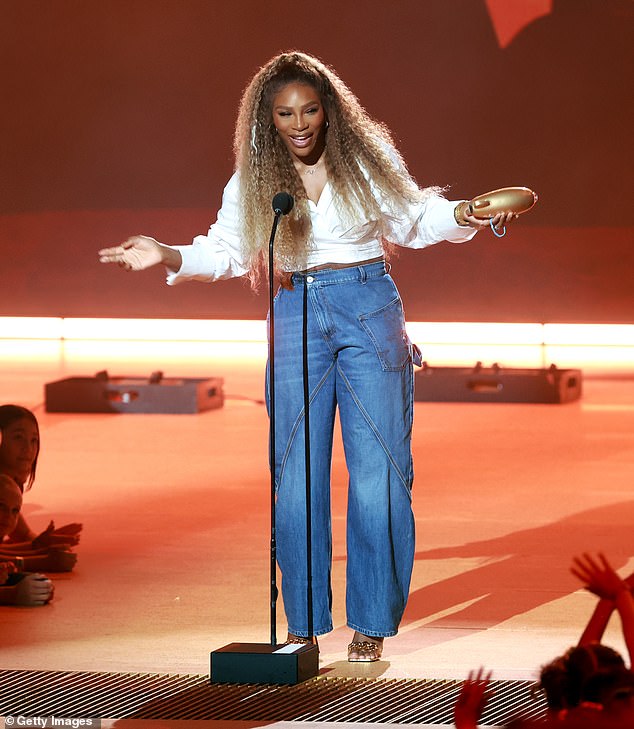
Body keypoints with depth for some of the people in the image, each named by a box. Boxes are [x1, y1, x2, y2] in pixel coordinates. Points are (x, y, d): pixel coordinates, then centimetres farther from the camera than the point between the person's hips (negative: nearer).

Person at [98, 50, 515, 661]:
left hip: (368, 312, -1)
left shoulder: (365, 162, 3)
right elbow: (225, 250, 8)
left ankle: (372, 623, 4)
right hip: (296, 316, 1)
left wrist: (465, 217, -5)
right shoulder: (253, 181, 6)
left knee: (377, 468, -4)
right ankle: (303, 622, 9)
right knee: (296, 472, 0)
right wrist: (168, 256, -7)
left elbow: (413, 221, 12)